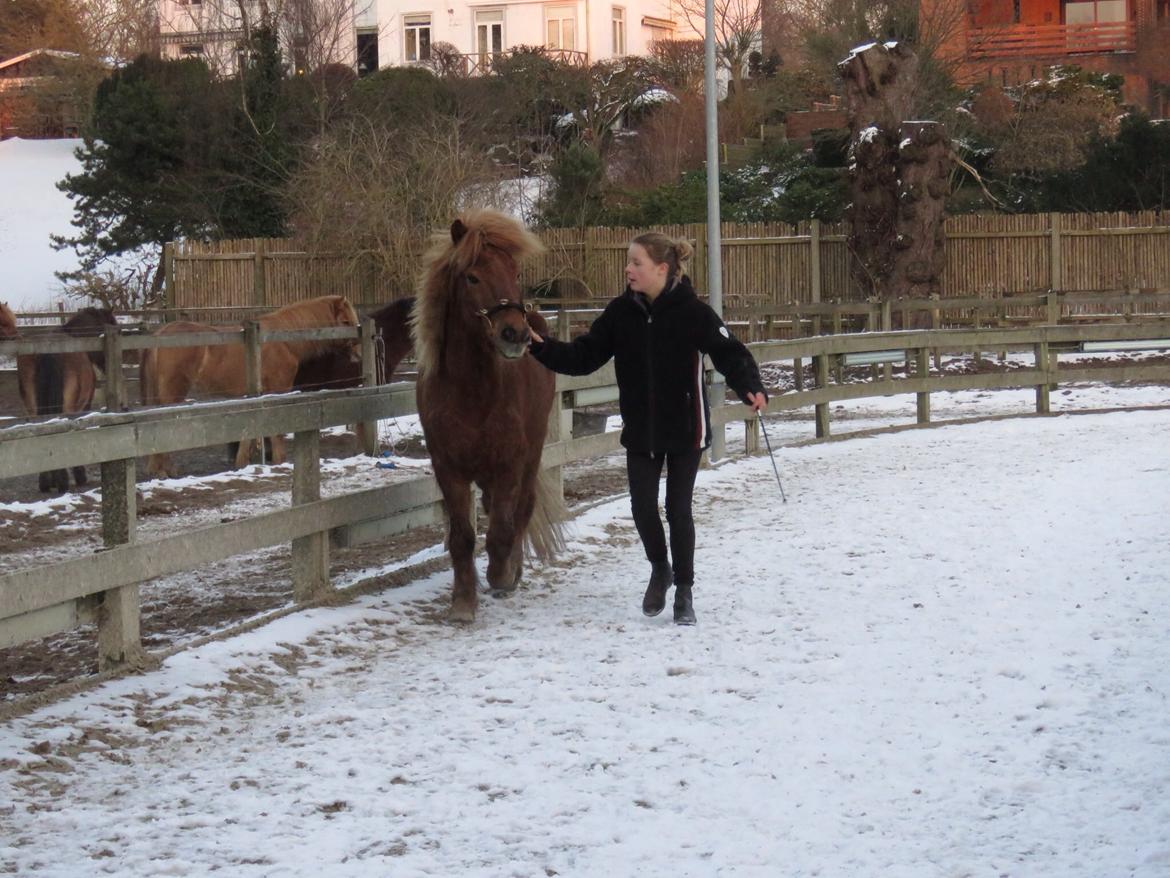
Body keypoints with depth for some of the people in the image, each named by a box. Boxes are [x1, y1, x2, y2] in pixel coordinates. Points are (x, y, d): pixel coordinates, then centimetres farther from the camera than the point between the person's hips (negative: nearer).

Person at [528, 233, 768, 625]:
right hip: (640, 430, 3)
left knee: (678, 509, 3)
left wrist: (752, 389, -35)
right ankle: (660, 570, 31)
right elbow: (584, 356, 0)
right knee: (643, 507, 3)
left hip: (685, 429, -3)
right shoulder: (621, 312, -3)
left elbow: (730, 353, -17)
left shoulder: (692, 312, -14)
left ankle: (684, 591, 19)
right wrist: (542, 348, -15)